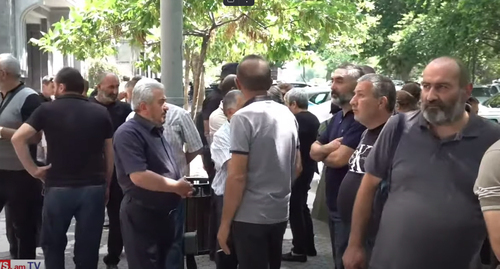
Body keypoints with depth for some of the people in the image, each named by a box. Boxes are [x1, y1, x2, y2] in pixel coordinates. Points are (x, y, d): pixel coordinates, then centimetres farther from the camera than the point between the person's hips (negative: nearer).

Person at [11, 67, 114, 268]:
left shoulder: (47, 110, -1)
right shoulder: (101, 112, 6)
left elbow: (18, 138, -11)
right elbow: (109, 154, 8)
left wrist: (33, 169, -3)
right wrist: (106, 185, 16)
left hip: (58, 187, -1)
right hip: (94, 187, 2)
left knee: (52, 244, 17)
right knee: (88, 248, 8)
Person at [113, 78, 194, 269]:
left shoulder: (156, 131, 13)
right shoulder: (129, 133, -18)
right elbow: (139, 177, -28)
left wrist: (182, 185, 3)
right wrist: (176, 187, -18)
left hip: (163, 213, 10)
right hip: (141, 215, -10)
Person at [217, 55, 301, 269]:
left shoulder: (244, 117, -15)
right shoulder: (287, 114, 6)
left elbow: (237, 176, -18)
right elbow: (297, 167, 13)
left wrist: (225, 223, -11)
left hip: (251, 216, -7)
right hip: (280, 213, 7)